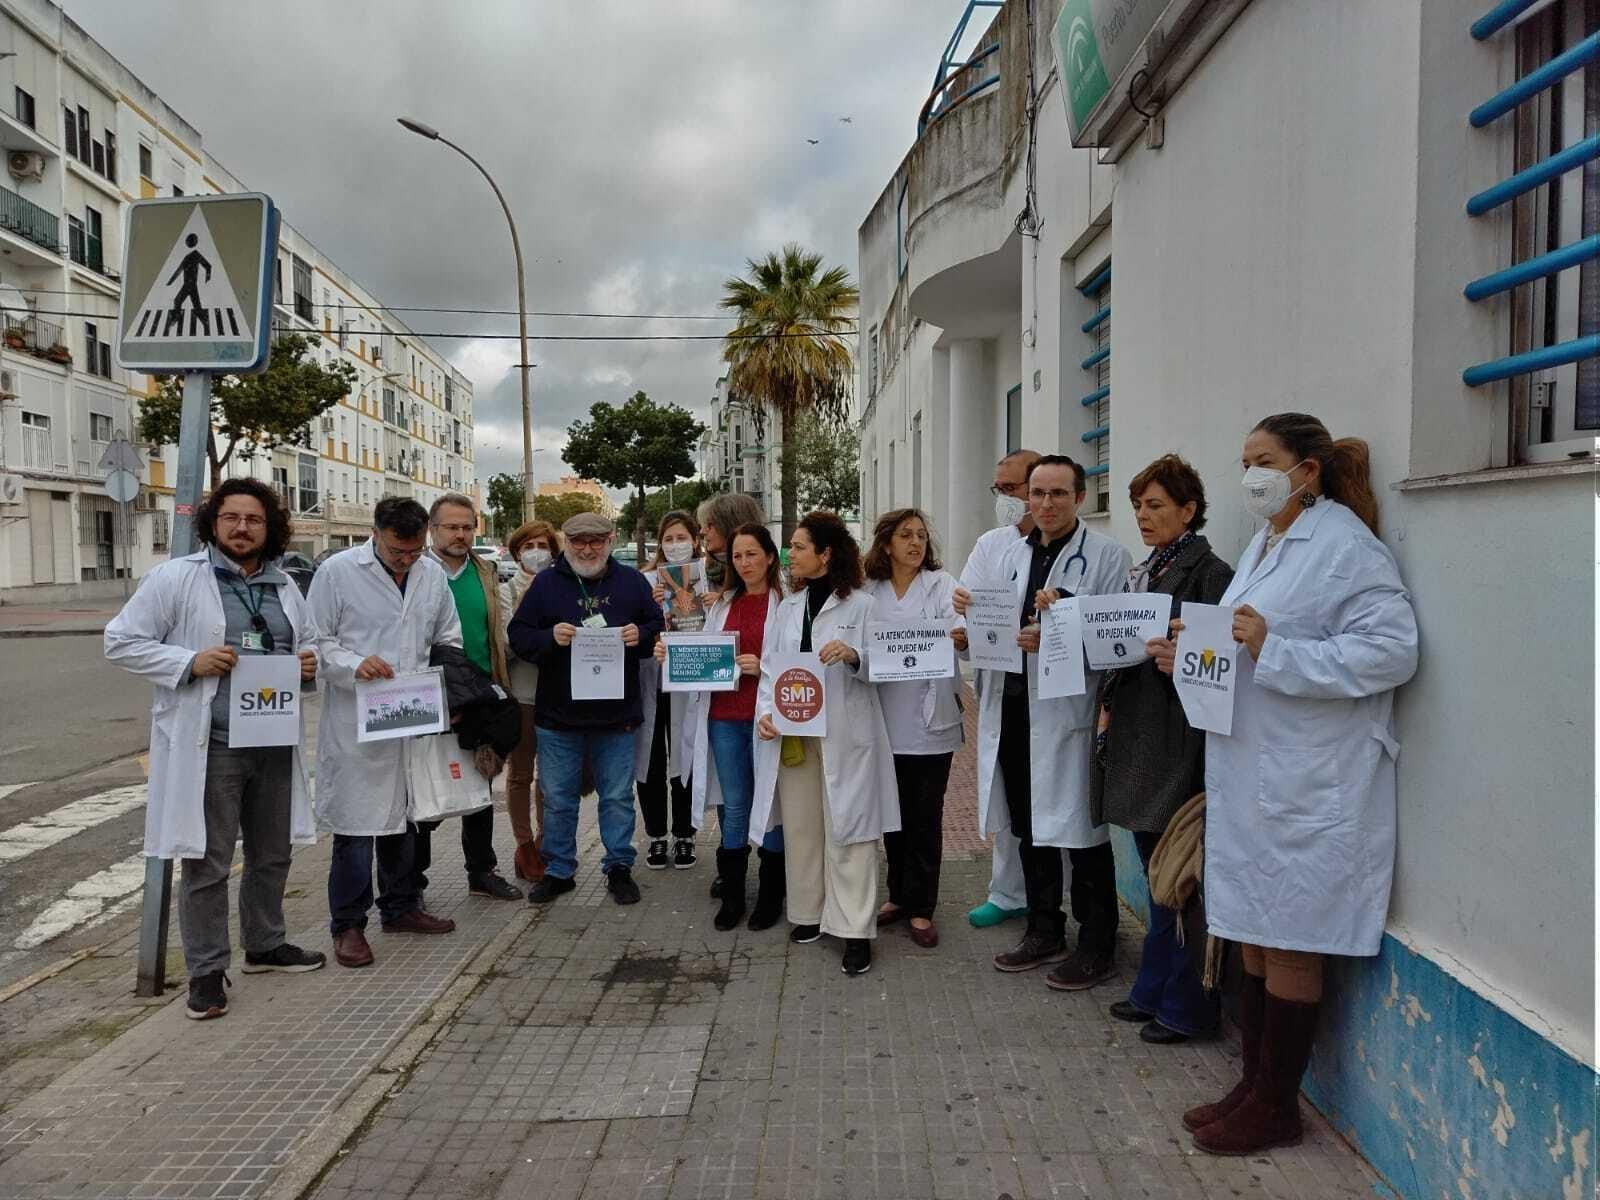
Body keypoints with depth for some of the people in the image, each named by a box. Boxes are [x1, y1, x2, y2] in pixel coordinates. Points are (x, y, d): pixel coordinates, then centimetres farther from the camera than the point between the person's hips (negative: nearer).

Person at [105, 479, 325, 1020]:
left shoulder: (284, 586, 10)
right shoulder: (175, 577, -6)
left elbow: (309, 640, 22)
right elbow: (121, 641, -5)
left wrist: (310, 660, -3)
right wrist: (190, 662, -19)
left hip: (274, 745, 6)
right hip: (209, 747, -5)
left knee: (271, 855, 17)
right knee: (207, 864, 1)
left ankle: (264, 945, 36)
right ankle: (206, 971, 16)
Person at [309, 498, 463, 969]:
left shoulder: (433, 575, 6)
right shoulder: (337, 571, -8)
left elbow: (448, 640, 15)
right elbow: (318, 641, -5)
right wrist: (354, 665, -23)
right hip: (356, 722, -5)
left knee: (404, 817, 17)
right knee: (355, 824, -1)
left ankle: (400, 907, 32)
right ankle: (348, 925, 13)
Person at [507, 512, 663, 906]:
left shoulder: (631, 581, 5)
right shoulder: (546, 582, 2)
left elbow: (657, 627, 10)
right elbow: (518, 636, 0)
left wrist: (641, 635, -12)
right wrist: (551, 637, -19)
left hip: (617, 713, 0)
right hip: (558, 713, 0)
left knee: (618, 796, 9)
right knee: (558, 798, 10)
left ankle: (619, 867, 22)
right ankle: (558, 870, 24)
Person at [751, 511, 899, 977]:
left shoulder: (860, 604, -3)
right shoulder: (788, 606, 13)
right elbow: (770, 666, 9)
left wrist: (853, 655, -25)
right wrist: (765, 712, -6)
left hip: (844, 736, -5)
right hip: (792, 733, 5)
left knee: (846, 831, -2)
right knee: (800, 827, 12)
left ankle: (855, 930, 3)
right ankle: (809, 912, 27)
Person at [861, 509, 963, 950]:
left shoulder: (941, 584, -1)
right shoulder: (868, 591, 6)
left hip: (930, 718, -2)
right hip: (886, 718, 2)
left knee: (926, 816, 5)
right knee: (894, 812, 14)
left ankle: (921, 908, 17)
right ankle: (900, 895, 31)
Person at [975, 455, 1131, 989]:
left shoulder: (1108, 557, -6)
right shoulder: (1013, 556, 14)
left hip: (1070, 712, -6)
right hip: (1014, 707, 6)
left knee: (1080, 830, 4)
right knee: (1030, 828, 16)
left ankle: (1096, 944, 20)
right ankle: (1044, 932, 32)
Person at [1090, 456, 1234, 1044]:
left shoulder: (1208, 572, -8)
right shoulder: (1144, 570, 16)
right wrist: (1108, 705, 7)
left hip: (1177, 741, -8)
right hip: (1135, 735, 8)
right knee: (1155, 869, 16)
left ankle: (1185, 1005, 14)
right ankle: (1155, 989, 29)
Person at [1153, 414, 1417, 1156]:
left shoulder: (1344, 545, -11)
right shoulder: (1266, 543, 15)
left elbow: (1392, 648, -20)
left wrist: (1272, 650, -24)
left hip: (1305, 787, -8)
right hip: (1248, 776, 8)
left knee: (1287, 944, 3)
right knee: (1254, 937, 15)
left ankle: (1276, 1108, 18)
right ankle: (1255, 1087, 29)